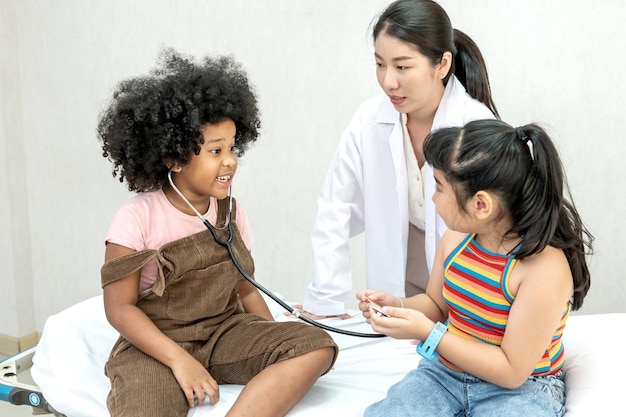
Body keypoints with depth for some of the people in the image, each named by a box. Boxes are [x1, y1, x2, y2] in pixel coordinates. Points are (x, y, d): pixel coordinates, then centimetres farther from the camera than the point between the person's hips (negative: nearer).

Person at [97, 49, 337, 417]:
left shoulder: (230, 211, 4)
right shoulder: (138, 219, -12)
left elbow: (246, 290, 11)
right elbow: (120, 307, -11)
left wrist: (277, 347, -4)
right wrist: (180, 360, -21)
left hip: (226, 333, 6)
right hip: (156, 345, -5)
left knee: (316, 346, -20)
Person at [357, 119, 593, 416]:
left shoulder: (545, 268, -25)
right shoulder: (455, 238, -4)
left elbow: (511, 372, -21)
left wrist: (426, 333, -25)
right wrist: (397, 306, -7)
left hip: (519, 388, -4)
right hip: (445, 372, 5)